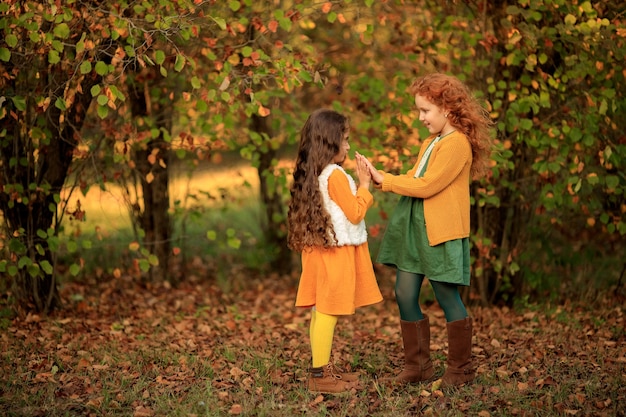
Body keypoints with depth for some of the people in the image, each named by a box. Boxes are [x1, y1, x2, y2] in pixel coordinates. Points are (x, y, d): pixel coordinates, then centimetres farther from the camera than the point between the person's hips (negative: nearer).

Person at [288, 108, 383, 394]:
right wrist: (364, 185, -3)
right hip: (336, 250, -9)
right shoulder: (335, 175, -16)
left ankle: (322, 368, 19)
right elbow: (355, 213, -13)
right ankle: (320, 375, -3)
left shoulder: (311, 174, 11)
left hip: (319, 249, 9)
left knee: (320, 311, 12)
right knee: (328, 312, -6)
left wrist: (358, 184, 14)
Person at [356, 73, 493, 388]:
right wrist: (380, 178, -4)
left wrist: (385, 180, -12)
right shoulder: (430, 143, 18)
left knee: (447, 298, 1)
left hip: (440, 233, -9)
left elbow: (427, 185, -19)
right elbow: (413, 179, 12)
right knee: (405, 296, 6)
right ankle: (417, 365, 17)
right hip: (412, 229, 9)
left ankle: (460, 368, 15)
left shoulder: (457, 144, -13)